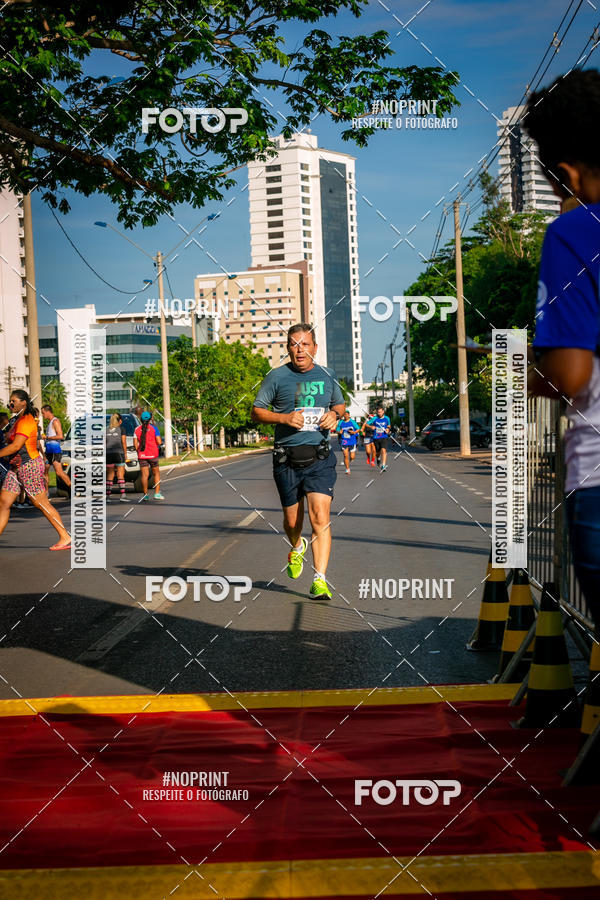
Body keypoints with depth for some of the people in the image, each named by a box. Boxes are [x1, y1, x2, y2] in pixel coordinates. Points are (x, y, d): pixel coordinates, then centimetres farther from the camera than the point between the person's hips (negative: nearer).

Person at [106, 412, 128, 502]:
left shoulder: (106, 430, 10)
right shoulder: (121, 429, 1)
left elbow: (104, 443, 6)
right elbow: (124, 442, -3)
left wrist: (104, 454, 10)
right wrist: (125, 453, 4)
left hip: (108, 454, 3)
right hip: (119, 453, -3)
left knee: (109, 476, 6)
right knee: (120, 475, -1)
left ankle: (107, 496, 1)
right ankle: (122, 495, -10)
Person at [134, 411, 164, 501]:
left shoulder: (137, 429, 4)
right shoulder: (154, 428, -4)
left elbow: (135, 444, 1)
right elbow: (159, 442, -9)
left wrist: (139, 451, 15)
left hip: (142, 455, 2)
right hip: (153, 454, -2)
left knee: (144, 475, 3)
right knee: (156, 473, 9)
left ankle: (145, 494, 2)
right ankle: (157, 493, 3)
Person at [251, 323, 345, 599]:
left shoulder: (327, 376, 8)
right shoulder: (276, 376, 0)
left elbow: (340, 405, 23)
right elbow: (256, 411, 3)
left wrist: (334, 414, -1)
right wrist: (284, 418, -14)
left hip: (320, 458, 0)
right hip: (287, 459, 0)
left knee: (320, 518, -14)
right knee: (292, 521, 11)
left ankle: (320, 580, -10)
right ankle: (297, 547, 47)